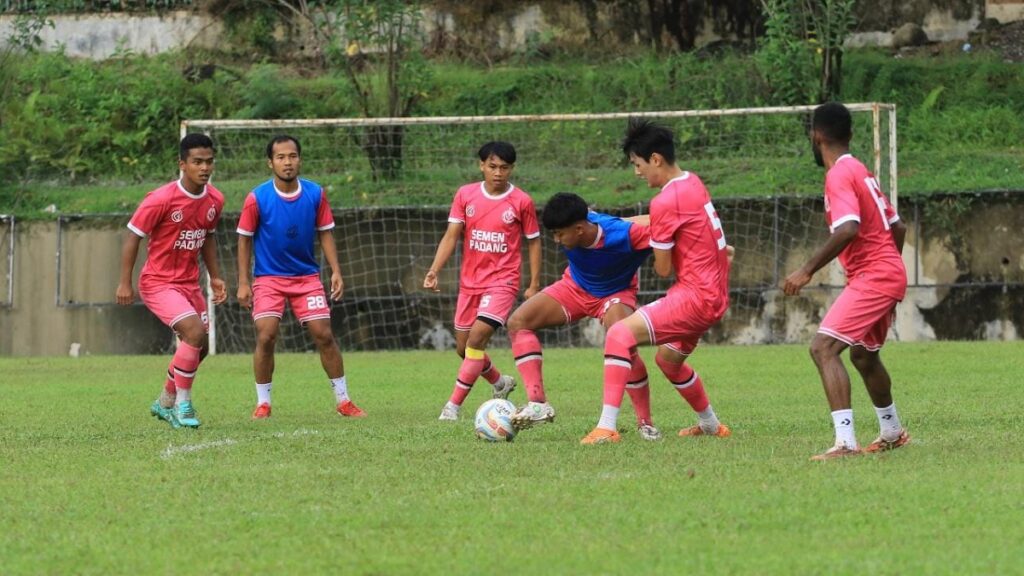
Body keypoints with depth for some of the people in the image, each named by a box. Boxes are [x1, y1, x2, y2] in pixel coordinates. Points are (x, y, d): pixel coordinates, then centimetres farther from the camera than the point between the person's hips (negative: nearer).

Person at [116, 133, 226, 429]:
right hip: (158, 283, -8)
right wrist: (125, 283, -14)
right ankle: (182, 404, -11)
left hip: (189, 283, 8)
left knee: (200, 348, 13)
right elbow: (132, 235, -13)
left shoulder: (215, 200, 0)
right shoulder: (161, 199, -20)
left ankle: (165, 403, 34)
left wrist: (215, 276, 13)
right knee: (195, 332, -24)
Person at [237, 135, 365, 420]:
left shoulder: (316, 194, -5)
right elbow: (245, 239, -3)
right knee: (266, 336, -14)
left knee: (324, 335, -3)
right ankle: (263, 403, 2)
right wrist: (243, 283, -6)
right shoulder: (257, 198, -12)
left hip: (307, 277, 2)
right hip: (268, 278, -2)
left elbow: (325, 233, 5)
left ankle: (343, 401, 9)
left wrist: (336, 271, -4)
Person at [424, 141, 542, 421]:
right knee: (463, 347, 12)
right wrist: (434, 271, -12)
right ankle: (500, 382, 40)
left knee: (477, 337, -20)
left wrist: (534, 285, 0)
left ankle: (453, 405, -15)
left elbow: (533, 242, 3)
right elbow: (451, 235, 0)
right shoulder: (466, 195, 1)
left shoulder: (521, 201, -5)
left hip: (502, 281, -5)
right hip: (469, 282, 5)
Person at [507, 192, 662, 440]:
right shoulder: (571, 225, -25)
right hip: (575, 286, 5)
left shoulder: (627, 234, -40)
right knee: (518, 321, -13)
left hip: (615, 293, -5)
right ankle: (538, 403, -18)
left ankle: (646, 423, -10)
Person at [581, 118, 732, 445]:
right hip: (715, 294, 10)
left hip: (695, 295, -10)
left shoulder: (666, 201, -17)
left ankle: (607, 427, -26)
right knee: (668, 358, 30)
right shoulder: (693, 184, 10)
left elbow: (663, 269, -11)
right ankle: (711, 425, 46)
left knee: (620, 333, -18)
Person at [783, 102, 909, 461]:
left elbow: (848, 229, -28)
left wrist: (808, 270, -25)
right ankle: (892, 432, 47)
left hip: (871, 276, -10)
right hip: (890, 272, 10)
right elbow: (897, 227, 20)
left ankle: (845, 442, -30)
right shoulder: (860, 171, 15)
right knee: (863, 354, 29)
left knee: (823, 347, -19)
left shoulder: (839, 175, -14)